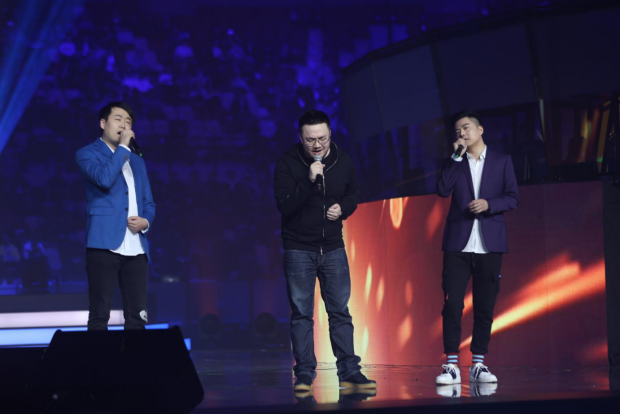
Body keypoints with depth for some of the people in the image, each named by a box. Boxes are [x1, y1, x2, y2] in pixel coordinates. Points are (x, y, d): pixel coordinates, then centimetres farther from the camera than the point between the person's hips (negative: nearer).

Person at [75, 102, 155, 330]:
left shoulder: (137, 161, 24)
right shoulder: (87, 154, 4)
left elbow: (148, 203, 23)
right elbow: (104, 179, -16)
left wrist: (145, 221, 1)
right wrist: (123, 147, -6)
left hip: (136, 248, 6)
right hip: (105, 243, -6)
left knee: (137, 316, 1)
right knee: (99, 315, -7)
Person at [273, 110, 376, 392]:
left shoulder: (343, 162, -1)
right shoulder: (288, 163, -11)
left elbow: (354, 194, 15)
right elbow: (284, 206, -19)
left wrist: (343, 209, -6)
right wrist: (309, 181, -30)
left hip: (333, 247, 3)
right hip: (299, 249, -3)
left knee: (340, 311, 3)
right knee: (301, 313, -1)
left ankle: (349, 372, 7)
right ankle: (304, 374, 4)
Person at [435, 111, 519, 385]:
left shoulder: (501, 161, 10)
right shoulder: (453, 163, 13)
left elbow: (512, 198, 4)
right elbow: (443, 191, -4)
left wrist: (488, 204, -13)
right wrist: (456, 157, -6)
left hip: (489, 244, 0)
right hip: (458, 243, 0)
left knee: (485, 306, 1)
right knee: (452, 304, -8)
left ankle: (478, 364, 7)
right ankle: (451, 365, -5)